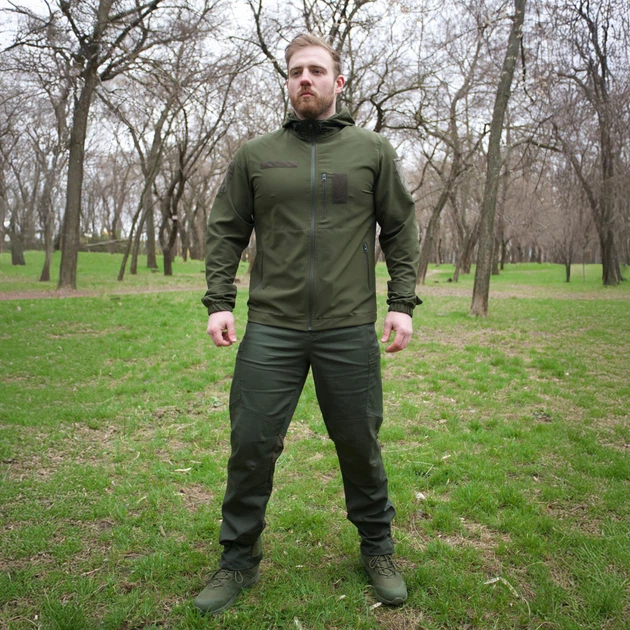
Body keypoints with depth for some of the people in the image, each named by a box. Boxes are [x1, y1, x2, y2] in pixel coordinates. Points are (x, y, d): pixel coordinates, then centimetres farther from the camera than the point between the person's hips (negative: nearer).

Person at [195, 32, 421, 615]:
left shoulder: (373, 151, 8)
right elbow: (226, 231, 10)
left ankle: (378, 550, 32)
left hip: (351, 330, 0)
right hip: (271, 329, 1)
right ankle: (238, 560, 23)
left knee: (360, 445, 10)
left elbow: (401, 230, 8)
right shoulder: (256, 155, 9)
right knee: (251, 446, 2)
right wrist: (219, 301, -1)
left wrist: (403, 303, -1)